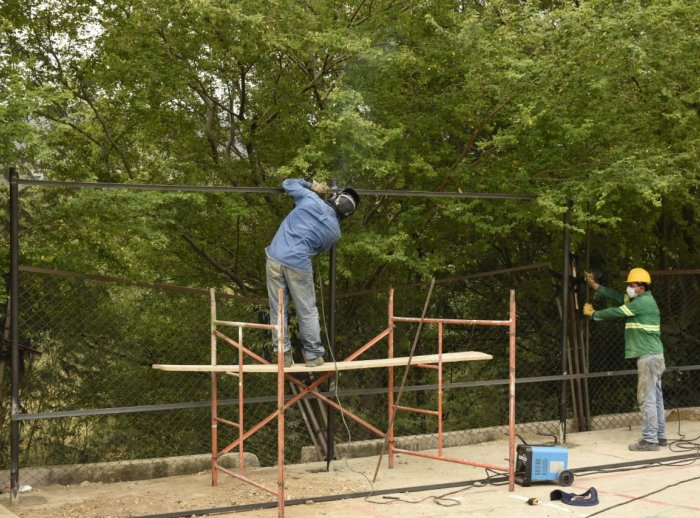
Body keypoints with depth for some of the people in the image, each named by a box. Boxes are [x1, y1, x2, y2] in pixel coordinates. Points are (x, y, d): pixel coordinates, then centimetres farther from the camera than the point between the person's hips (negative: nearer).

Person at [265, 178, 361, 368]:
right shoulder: (335, 231, 1)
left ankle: (284, 354, 17)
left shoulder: (310, 199, -1)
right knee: (307, 312, 13)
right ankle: (313, 355, 20)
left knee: (278, 309, 11)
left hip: (275, 258, 2)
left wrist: (311, 185, 24)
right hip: (298, 265, -2)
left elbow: (288, 183, 13)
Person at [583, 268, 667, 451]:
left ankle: (649, 440, -8)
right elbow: (616, 296, 19)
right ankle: (660, 436, 17)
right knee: (655, 398, 12)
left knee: (647, 399, -9)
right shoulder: (639, 300, 16)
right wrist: (595, 285, 17)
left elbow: (617, 312, -10)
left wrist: (593, 313, 3)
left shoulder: (643, 301, -13)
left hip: (648, 356, -10)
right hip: (653, 356, 10)